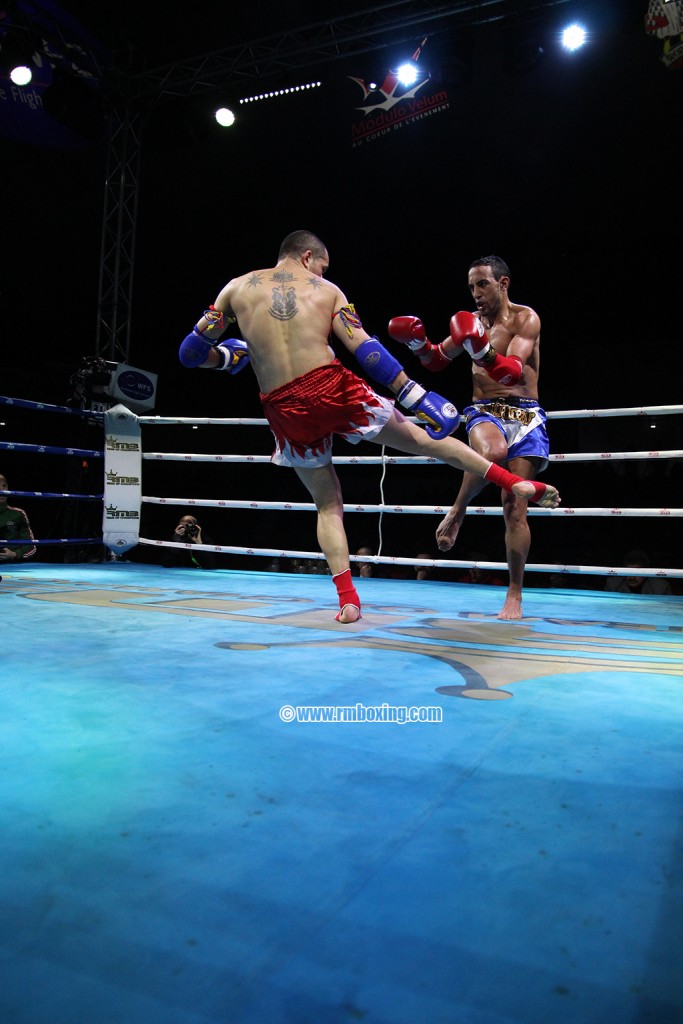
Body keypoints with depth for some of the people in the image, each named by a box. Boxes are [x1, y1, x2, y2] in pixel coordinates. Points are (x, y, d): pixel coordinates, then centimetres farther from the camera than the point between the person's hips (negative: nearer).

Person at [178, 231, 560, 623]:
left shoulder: (237, 287, 13)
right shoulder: (327, 290, 11)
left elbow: (191, 353, 10)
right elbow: (367, 351, 0)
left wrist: (230, 356, 31)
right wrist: (418, 397, -1)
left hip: (286, 410, 1)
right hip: (332, 387, -1)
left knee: (328, 505, 19)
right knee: (421, 438, 18)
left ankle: (348, 599, 12)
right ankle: (518, 483, 23)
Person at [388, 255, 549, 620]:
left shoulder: (525, 318, -4)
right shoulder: (474, 321, 11)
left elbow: (514, 371, -19)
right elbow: (437, 360, 18)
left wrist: (482, 350, -37)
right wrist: (418, 341, -3)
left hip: (525, 416, -2)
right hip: (485, 411, 2)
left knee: (515, 509, -5)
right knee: (492, 452, -39)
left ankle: (514, 596, 4)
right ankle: (456, 512, -13)